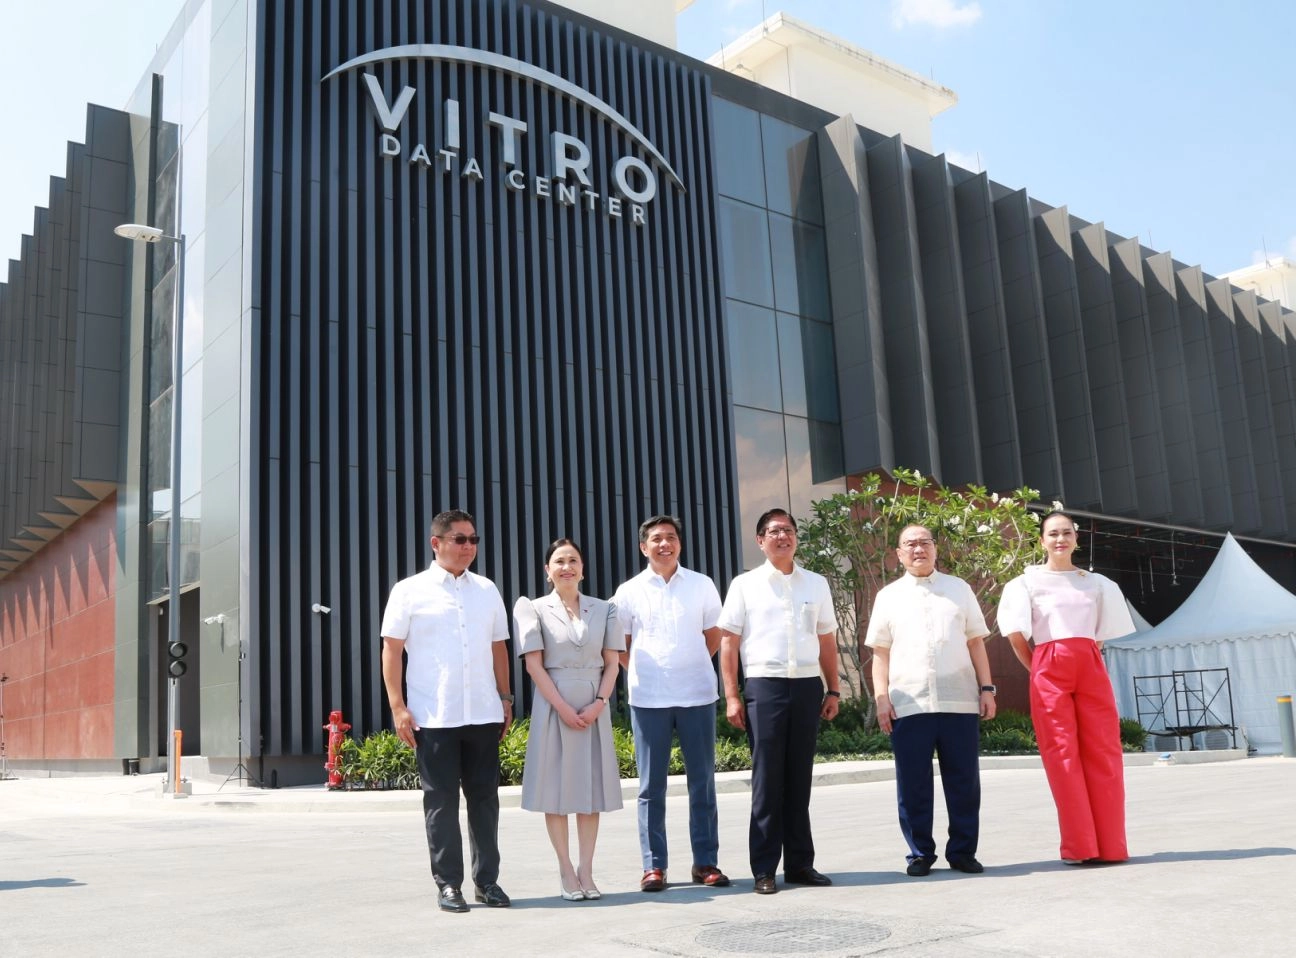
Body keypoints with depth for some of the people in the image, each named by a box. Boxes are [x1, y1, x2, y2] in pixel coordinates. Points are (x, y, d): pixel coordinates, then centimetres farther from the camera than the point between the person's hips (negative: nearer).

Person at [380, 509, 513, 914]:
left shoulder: (487, 590, 12)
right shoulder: (411, 591, 0)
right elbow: (391, 650, -2)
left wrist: (505, 698, 12)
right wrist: (398, 706, -8)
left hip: (483, 713, 4)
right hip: (433, 717, -3)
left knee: (484, 796, 8)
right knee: (441, 800, 3)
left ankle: (487, 879, 18)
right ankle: (448, 883, 12)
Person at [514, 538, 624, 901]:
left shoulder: (604, 610, 8)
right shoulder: (534, 609, 1)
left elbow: (612, 662, 5)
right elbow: (534, 665, -5)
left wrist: (598, 704, -9)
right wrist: (563, 708, -13)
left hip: (594, 705, 2)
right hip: (553, 704, -2)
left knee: (591, 787, 4)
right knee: (556, 788, 0)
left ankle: (586, 871, 11)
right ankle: (566, 872, 8)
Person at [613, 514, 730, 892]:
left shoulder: (702, 585, 6)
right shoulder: (629, 591, 5)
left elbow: (714, 636, 14)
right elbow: (620, 645, 11)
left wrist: (691, 667, 6)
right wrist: (642, 673, 3)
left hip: (697, 694, 1)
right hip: (648, 699, 0)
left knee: (702, 782, 5)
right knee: (651, 786, 3)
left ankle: (706, 862, 13)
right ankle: (654, 866, 10)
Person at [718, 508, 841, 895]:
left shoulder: (816, 584, 13)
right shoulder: (745, 585, 4)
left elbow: (827, 640, 16)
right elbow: (728, 642, 2)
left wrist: (833, 690, 11)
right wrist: (731, 696, -4)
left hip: (808, 686, 3)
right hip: (764, 687, -3)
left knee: (800, 778, 9)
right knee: (767, 779, 0)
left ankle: (800, 863, 19)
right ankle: (764, 869, 7)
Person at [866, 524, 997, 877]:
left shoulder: (959, 589, 14)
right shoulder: (889, 595, 11)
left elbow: (976, 642, 12)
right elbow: (880, 652, 8)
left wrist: (986, 688, 3)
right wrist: (881, 698, -1)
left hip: (959, 702, 1)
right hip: (908, 704, -1)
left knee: (964, 781, 5)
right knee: (913, 785, 3)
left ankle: (962, 851, 17)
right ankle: (920, 854, 14)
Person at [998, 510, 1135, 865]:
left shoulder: (1098, 583, 15)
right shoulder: (1027, 582, 5)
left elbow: (1104, 632, 18)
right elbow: (1016, 633, 1)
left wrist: (1084, 659, 8)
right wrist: (1037, 669, 3)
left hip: (1091, 669, 3)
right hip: (1049, 671, -3)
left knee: (1103, 753, -1)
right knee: (1063, 755, -5)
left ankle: (1110, 845, 5)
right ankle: (1079, 847, -1)